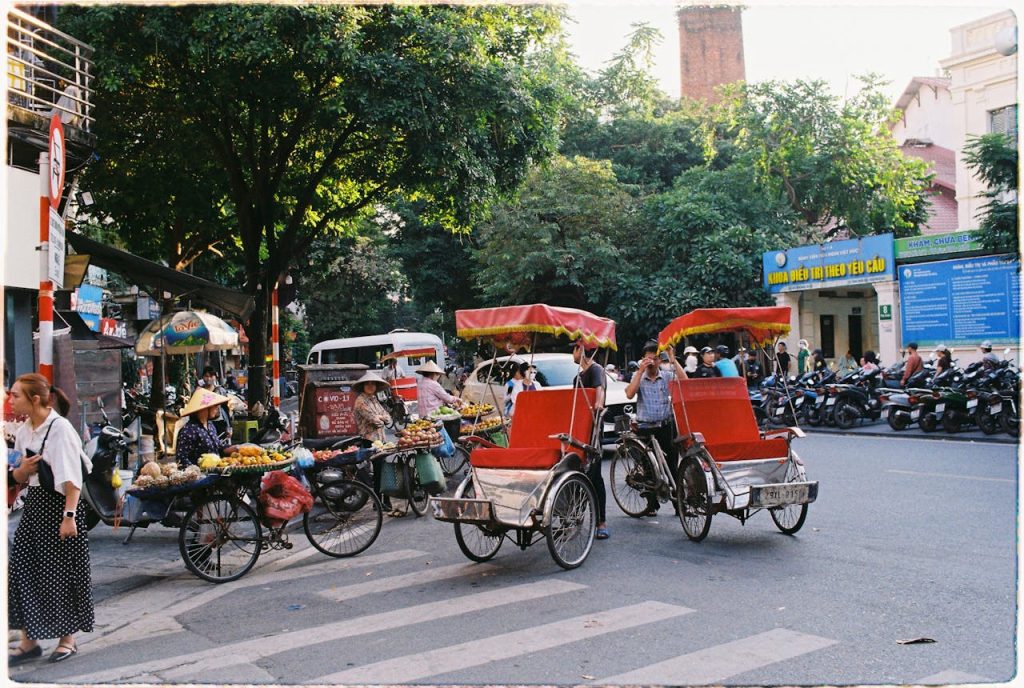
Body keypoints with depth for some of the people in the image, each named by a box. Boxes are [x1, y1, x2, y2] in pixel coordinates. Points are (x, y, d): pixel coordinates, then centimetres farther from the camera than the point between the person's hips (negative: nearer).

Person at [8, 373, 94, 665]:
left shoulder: (60, 428, -16)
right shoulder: (23, 431, 8)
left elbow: (72, 478, -19)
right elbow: (19, 477, 20)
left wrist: (69, 516, -21)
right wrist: (22, 469, -1)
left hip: (59, 504, -7)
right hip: (34, 504, 7)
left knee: (61, 572, 3)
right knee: (22, 570, 6)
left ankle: (67, 638, 19)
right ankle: (29, 640, 18)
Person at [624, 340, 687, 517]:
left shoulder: (667, 376, 6)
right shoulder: (638, 376, 6)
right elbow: (629, 394, -13)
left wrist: (673, 360, -14)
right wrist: (641, 370, -15)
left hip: (666, 426, 0)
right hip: (645, 428, 0)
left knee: (672, 465, -1)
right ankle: (652, 504, 11)